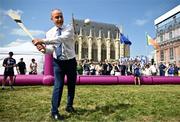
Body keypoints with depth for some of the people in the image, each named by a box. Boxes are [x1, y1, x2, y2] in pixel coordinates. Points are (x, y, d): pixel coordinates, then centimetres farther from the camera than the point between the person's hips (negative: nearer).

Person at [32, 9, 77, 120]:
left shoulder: (69, 28, -10)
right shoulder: (49, 33, 1)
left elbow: (61, 39, -30)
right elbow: (51, 49, -5)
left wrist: (42, 41, -34)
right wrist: (44, 48, -28)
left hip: (71, 61, 0)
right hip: (58, 62, 0)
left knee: (72, 85, 11)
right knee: (58, 86, -7)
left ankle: (69, 106, 32)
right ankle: (54, 111, 5)